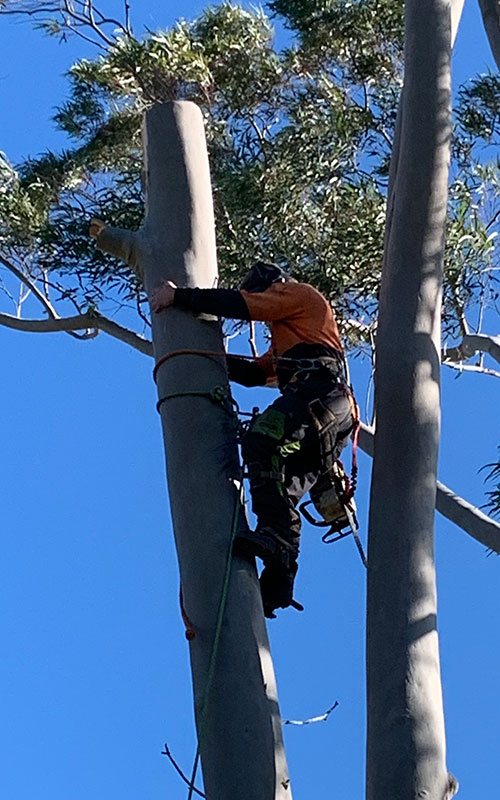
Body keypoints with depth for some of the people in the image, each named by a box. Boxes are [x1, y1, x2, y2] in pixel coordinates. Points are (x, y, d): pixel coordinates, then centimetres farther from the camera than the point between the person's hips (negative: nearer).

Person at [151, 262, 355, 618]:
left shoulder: (297, 292, 15)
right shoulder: (287, 337, 43)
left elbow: (238, 305, 1)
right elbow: (255, 373, 39)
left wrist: (177, 296, 5)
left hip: (320, 393, -10)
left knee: (261, 439, -33)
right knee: (281, 493, 0)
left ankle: (276, 534, -47)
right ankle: (278, 581, -10)